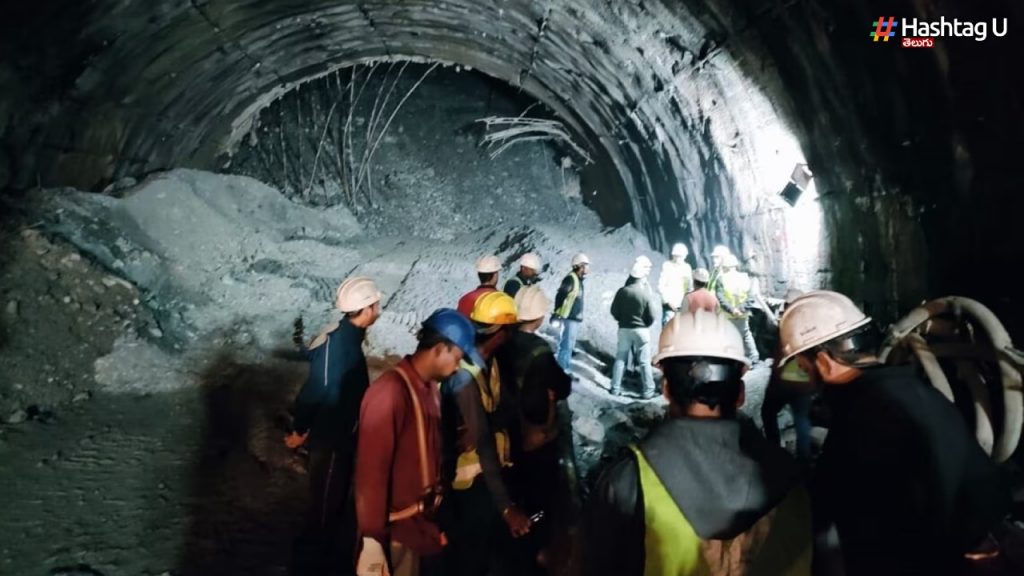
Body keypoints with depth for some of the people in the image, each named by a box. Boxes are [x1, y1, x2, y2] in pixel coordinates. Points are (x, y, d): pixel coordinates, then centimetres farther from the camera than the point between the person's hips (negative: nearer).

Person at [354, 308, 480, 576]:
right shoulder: (390, 393, -24)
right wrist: (372, 541, -17)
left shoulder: (430, 387, 3)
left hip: (427, 522, 8)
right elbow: (371, 472, -22)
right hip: (398, 533, -8)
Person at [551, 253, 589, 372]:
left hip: (575, 319, 10)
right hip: (568, 319, -10)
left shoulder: (579, 279, 16)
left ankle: (565, 371, 21)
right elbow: (559, 296, -20)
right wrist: (557, 315, -23)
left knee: (570, 347, 14)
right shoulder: (571, 279, -14)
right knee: (566, 347, -8)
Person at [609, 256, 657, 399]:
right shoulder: (645, 293, -14)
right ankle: (648, 391, 7)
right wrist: (645, 325, 11)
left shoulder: (622, 291, -7)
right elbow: (651, 316, -10)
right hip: (641, 330, -3)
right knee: (644, 362, 4)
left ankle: (615, 388, 14)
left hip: (624, 329, 3)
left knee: (620, 359, 11)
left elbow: (614, 311, -2)